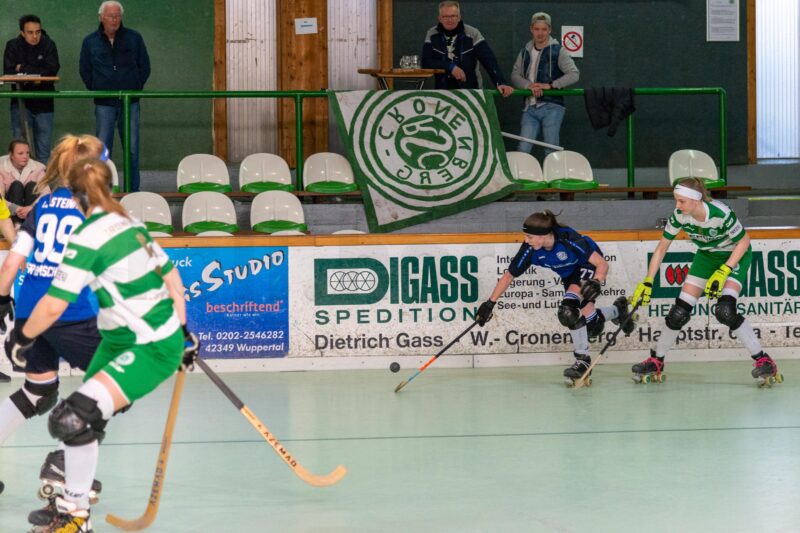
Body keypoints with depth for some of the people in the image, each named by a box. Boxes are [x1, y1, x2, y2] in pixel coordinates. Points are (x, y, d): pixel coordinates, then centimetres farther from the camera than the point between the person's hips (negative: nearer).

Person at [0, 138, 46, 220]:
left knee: (32, 185, -22)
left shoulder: (38, 168, -6)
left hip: (32, 212, 1)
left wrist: (31, 208, -36)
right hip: (10, 213, -1)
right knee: (16, 185, -24)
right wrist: (16, 209, -38)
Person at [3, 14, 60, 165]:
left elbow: (52, 70, -15)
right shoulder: (13, 46, -3)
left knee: (44, 151, 5)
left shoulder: (48, 45, -3)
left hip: (43, 103, 0)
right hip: (20, 102, 0)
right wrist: (36, 73, -22)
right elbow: (9, 73, -12)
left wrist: (23, 69, -13)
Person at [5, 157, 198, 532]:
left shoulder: (87, 239, -19)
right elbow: (172, 277, 15)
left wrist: (21, 338, -3)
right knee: (84, 415, 13)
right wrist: (182, 331, 25)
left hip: (152, 349, -10)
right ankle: (72, 499, 26)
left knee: (75, 417, -18)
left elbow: (53, 307, -20)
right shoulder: (131, 224, 7)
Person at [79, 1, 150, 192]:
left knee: (132, 149, 1)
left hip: (130, 102, 0)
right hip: (104, 103, 0)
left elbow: (145, 67, 12)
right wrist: (96, 90, 7)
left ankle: (133, 190, 7)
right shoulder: (90, 42, 6)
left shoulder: (134, 38, 4)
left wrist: (136, 88, 7)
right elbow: (85, 70, 15)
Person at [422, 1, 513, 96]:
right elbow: (426, 62, -6)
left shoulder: (472, 34, -6)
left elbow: (489, 60, -13)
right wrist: (450, 67, -19)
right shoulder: (432, 35, 0)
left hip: (470, 90, -1)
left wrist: (501, 83, -26)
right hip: (442, 91, 1)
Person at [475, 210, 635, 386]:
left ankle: (582, 359, -15)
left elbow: (602, 264, -32)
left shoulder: (568, 239, -38)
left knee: (568, 310, -27)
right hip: (569, 275, 6)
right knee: (587, 321, 4)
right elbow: (508, 276, -12)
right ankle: (618, 310, 35)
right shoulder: (530, 249, -24)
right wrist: (490, 304, -13)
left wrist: (595, 283, -50)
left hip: (589, 266, -6)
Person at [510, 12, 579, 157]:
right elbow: (515, 75, 9)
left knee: (551, 151, 1)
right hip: (530, 107, 4)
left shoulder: (557, 51, -2)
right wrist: (529, 85, -11)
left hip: (551, 107, -4)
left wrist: (551, 85, -16)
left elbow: (574, 74, -8)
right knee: (522, 149, -2)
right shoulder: (525, 51, 11)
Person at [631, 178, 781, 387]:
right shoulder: (679, 216, -20)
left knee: (725, 311, -25)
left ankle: (763, 361, -15)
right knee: (680, 310, -4)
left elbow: (744, 241, -20)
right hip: (706, 256, 5)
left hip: (735, 256, -5)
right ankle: (656, 361, 13)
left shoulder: (721, 213, -35)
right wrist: (647, 283, -12)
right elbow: (661, 249, -8)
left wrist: (723, 272, -26)